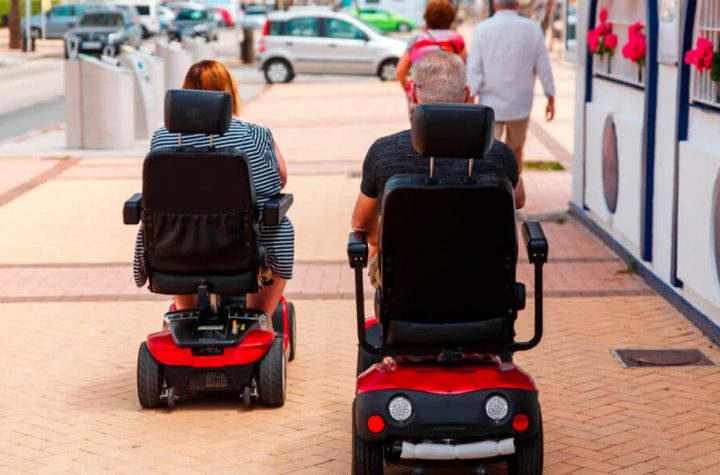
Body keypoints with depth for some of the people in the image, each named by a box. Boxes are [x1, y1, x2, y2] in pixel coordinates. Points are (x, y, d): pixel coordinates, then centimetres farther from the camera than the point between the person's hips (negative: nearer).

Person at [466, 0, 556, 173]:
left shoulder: (482, 29, -5)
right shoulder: (532, 29, -2)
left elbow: (473, 70, -9)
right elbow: (543, 68, 1)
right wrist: (551, 99, 11)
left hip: (490, 105, -2)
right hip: (520, 105, 2)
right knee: (515, 151, 22)